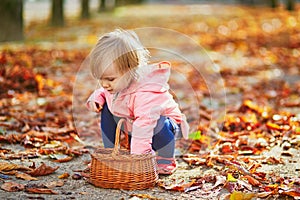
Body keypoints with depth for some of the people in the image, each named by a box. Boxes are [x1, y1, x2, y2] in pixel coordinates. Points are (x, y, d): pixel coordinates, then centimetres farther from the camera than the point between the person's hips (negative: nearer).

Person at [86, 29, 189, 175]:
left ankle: (165, 162, -11)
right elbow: (103, 91, 11)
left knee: (158, 123, -39)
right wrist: (96, 97, -13)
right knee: (106, 107, -7)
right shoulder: (115, 84, -14)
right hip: (131, 124, 7)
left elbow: (143, 127, -43)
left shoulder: (146, 93, -39)